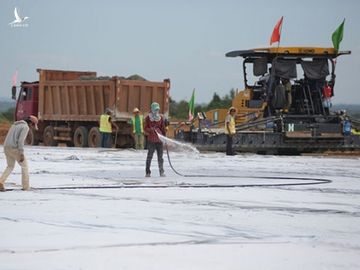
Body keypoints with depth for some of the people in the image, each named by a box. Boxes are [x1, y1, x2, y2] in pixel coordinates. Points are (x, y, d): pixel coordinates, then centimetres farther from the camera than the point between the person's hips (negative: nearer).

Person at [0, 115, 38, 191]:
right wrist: (22, 154, -20)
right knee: (24, 166, 11)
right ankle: (26, 186, 10)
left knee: (10, 167, 21)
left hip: (7, 148, 8)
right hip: (15, 149, -8)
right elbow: (21, 140, -19)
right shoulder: (25, 127, -8)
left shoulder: (15, 124, 21)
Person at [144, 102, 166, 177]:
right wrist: (151, 129, -22)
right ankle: (147, 172, 4)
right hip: (151, 139, -2)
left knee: (160, 156, 3)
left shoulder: (161, 117, 9)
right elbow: (146, 128, -2)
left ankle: (161, 171, 9)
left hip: (159, 139, 2)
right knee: (149, 155, -1)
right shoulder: (148, 117, 1)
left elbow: (163, 128, 13)